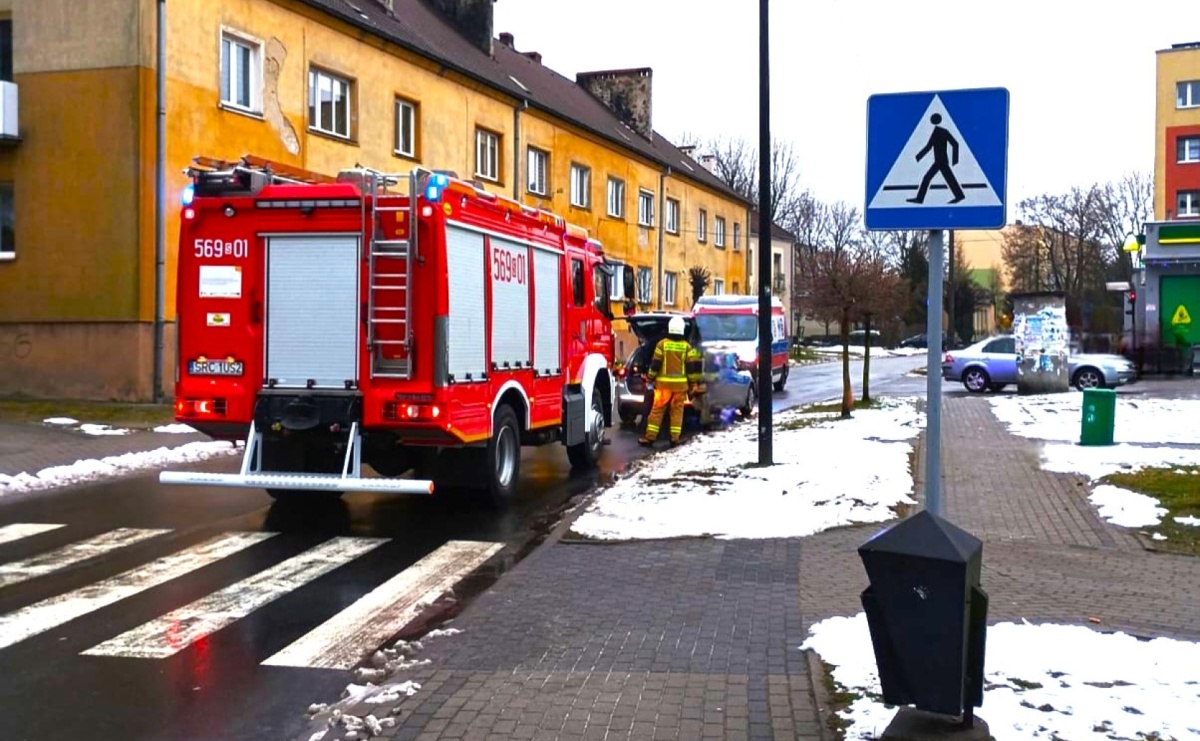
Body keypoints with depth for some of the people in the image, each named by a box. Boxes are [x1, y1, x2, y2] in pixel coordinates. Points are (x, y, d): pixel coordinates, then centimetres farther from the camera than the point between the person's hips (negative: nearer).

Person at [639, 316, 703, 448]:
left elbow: (655, 364, -3)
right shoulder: (687, 346, 1)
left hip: (664, 382, -1)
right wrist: (693, 382, 8)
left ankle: (650, 437, 1)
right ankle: (675, 438, 5)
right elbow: (692, 366, 0)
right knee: (677, 410, 7)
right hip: (681, 383, 1)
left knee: (657, 410, 2)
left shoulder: (662, 344, -3)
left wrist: (650, 378, 9)